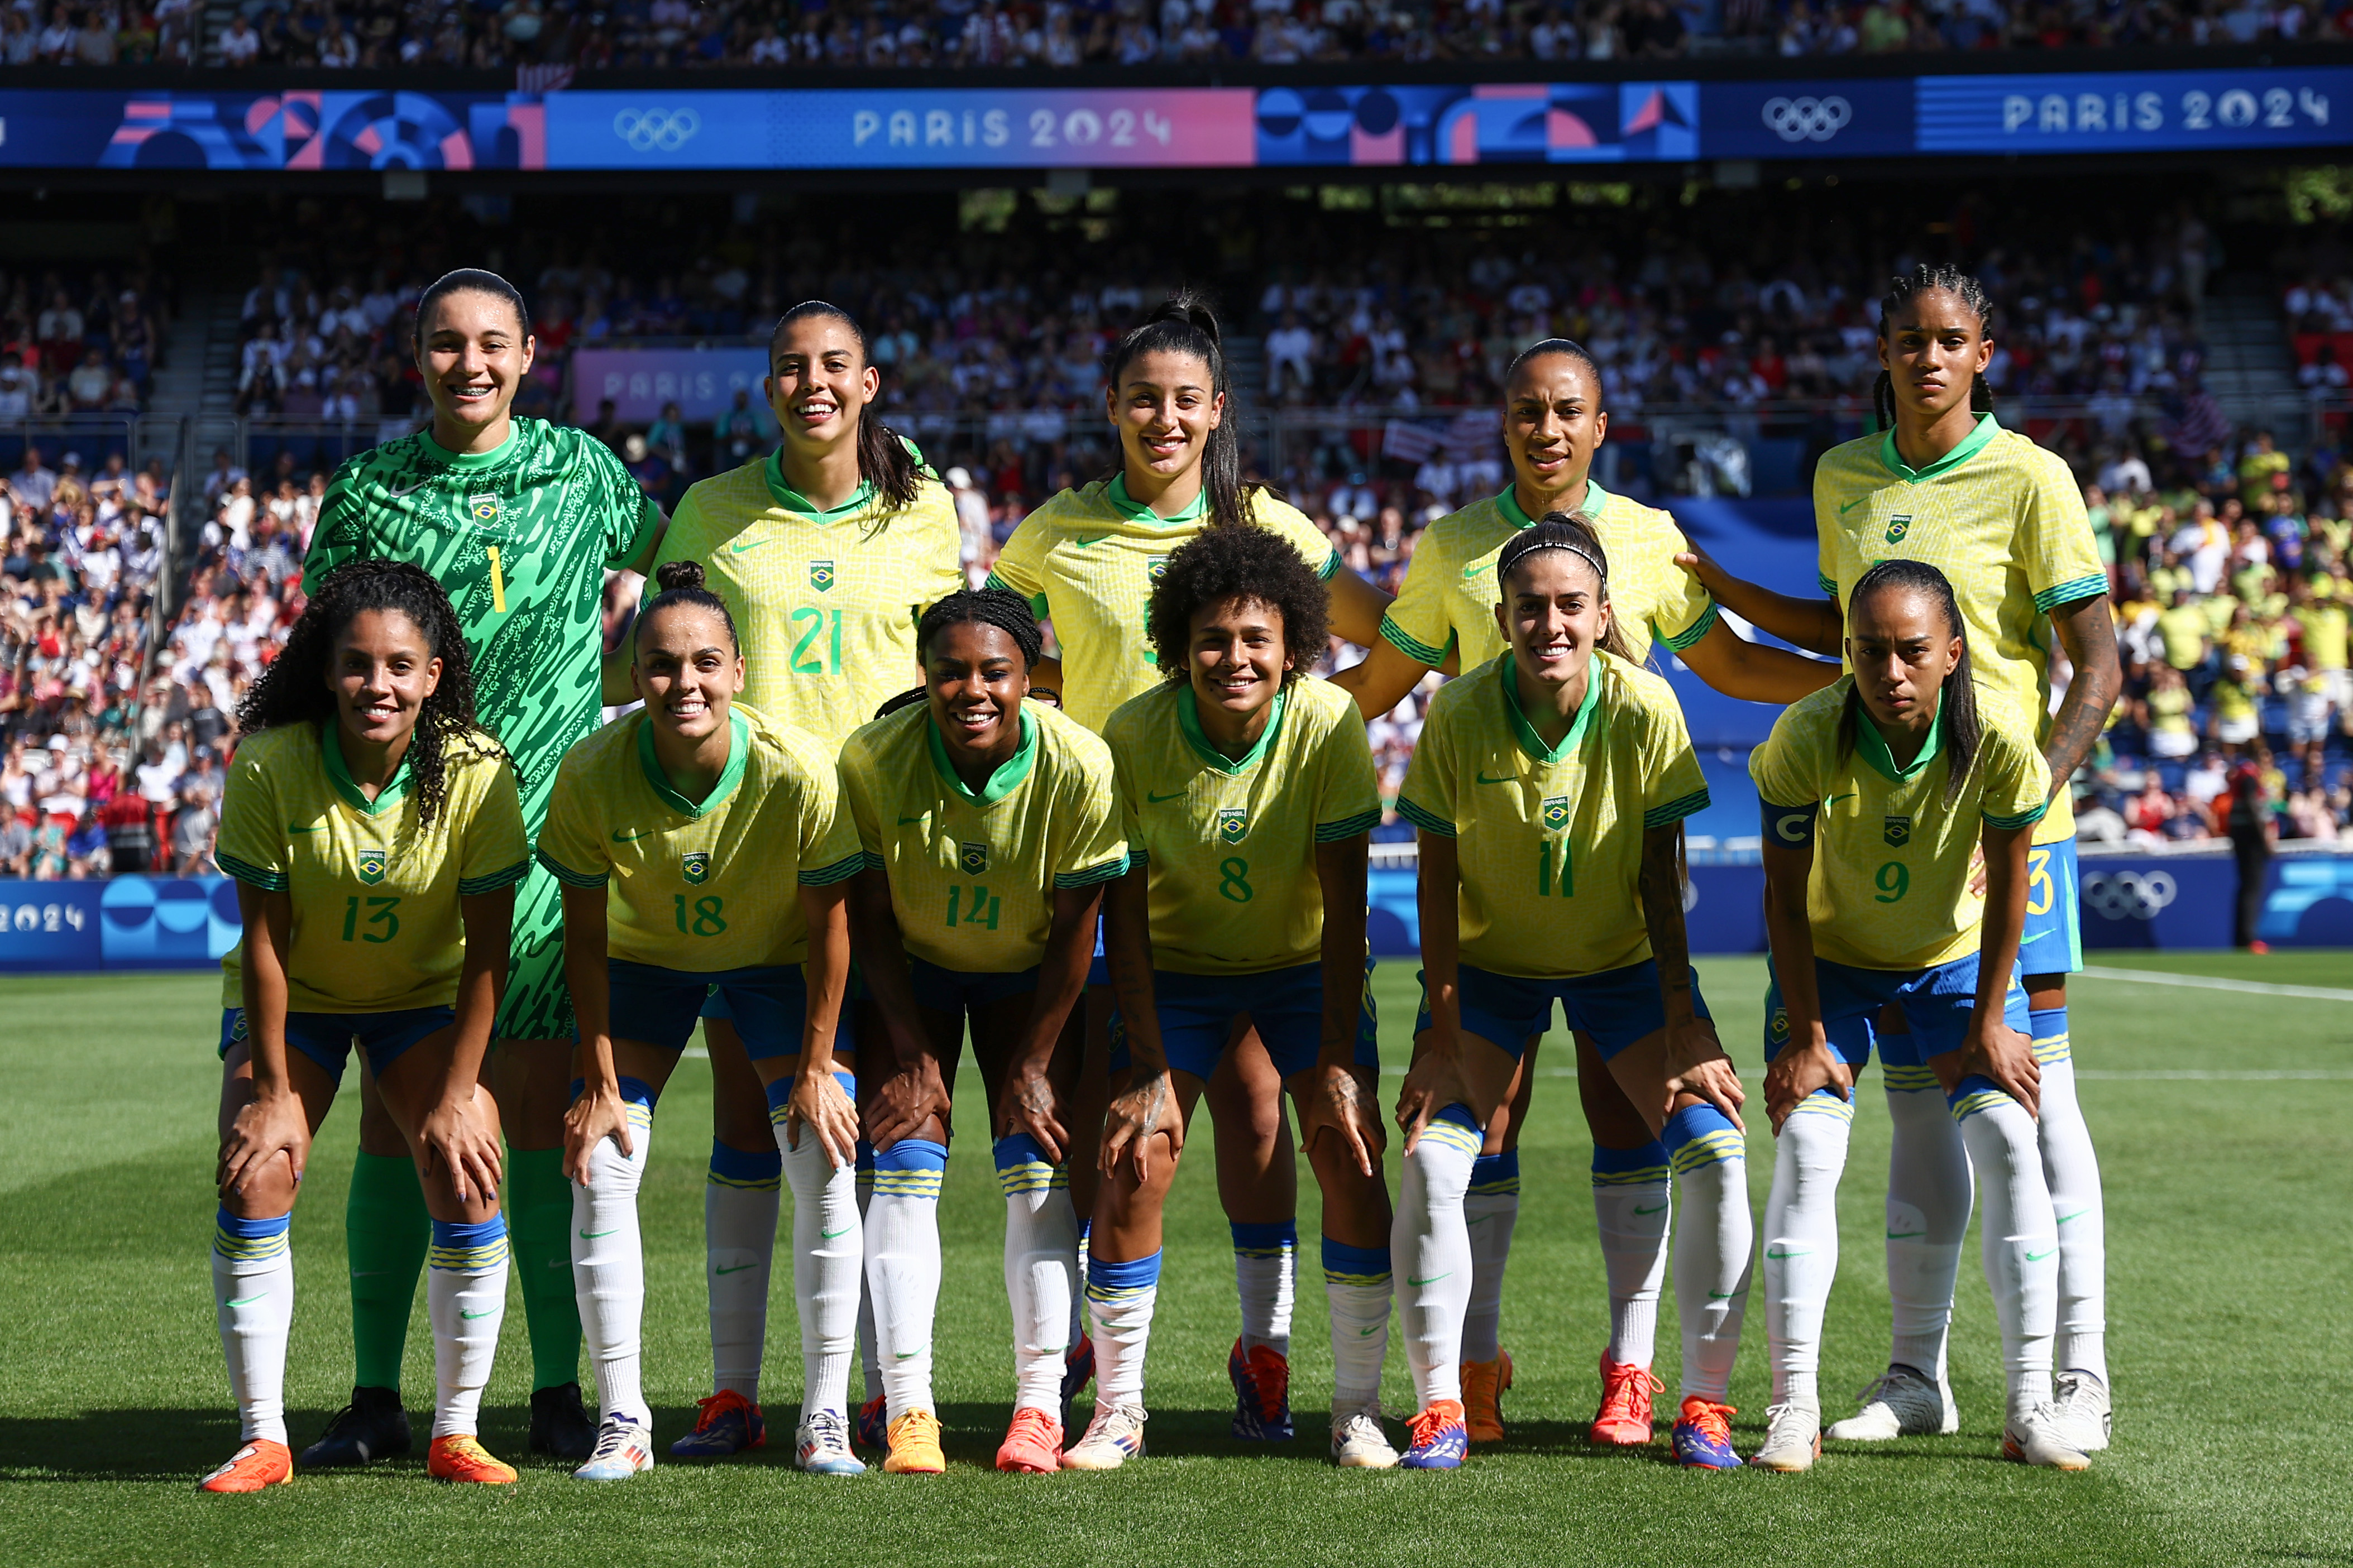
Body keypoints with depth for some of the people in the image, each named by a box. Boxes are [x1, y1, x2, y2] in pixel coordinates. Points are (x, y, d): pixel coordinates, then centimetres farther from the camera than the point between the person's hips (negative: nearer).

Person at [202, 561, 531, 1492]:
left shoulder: (477, 772, -22)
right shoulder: (269, 767, -24)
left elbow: (486, 950, -16)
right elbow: (263, 936, -17)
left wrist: (455, 1097, -18)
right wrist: (274, 1091, -16)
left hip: (424, 998, 1)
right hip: (293, 1001, 0)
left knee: (469, 1184, -15)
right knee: (255, 1180, -17)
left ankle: (456, 1433, -2)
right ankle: (263, 1438, -7)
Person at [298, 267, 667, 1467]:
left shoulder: (581, 471, 7)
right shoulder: (366, 493, 6)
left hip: (545, 830, 0)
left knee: (542, 1113, 1)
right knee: (392, 1118, 0)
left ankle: (558, 1394, 9)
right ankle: (375, 1401, 7)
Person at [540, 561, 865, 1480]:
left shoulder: (796, 771, -33)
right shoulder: (594, 773, -30)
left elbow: (828, 922, -18)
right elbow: (584, 939, -16)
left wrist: (815, 1068, -14)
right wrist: (599, 1082, -15)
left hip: (776, 959, -1)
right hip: (647, 957, 1)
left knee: (828, 1166, -10)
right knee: (601, 1167, -10)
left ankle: (826, 1418, 1)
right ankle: (623, 1420, -1)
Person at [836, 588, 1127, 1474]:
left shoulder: (1078, 767, -27)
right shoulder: (875, 760, -26)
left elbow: (1074, 927, -16)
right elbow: (871, 918, -14)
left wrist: (1032, 1065, -13)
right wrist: (914, 1057, -14)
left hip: (1030, 976, 0)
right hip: (913, 971, 0)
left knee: (1037, 1168, -10)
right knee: (905, 1163, -12)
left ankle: (1038, 1407, -4)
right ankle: (908, 1411, -10)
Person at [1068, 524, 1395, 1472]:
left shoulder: (1328, 727, -23)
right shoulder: (1135, 735, -21)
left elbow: (1344, 908, -19)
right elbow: (1124, 913, -15)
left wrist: (1335, 1062, -23)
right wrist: (1150, 1067, -20)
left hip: (1306, 966, 0)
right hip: (1178, 966, 0)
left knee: (1348, 1156, -14)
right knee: (1134, 1157, -14)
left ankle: (1358, 1408, -1)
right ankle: (1118, 1410, -2)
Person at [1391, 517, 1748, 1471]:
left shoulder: (1644, 710, -21)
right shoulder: (1458, 716, -21)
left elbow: (1661, 877, -14)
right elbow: (1438, 881, -13)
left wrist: (1683, 1031, -15)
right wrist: (1440, 1037, -16)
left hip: (1624, 962, 0)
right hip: (1489, 964, 0)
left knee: (1715, 1154, -13)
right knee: (1431, 1162, -16)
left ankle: (1705, 1404, 0)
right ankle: (1440, 1406, -1)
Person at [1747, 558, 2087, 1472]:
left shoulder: (1997, 741, -28)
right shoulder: (1805, 738, -29)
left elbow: (2007, 882, -13)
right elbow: (1786, 897, -17)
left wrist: (1988, 1023, -9)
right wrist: (1804, 1036, -15)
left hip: (1954, 961, 1)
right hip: (1828, 963, -1)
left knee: (2009, 1140, -13)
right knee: (1806, 1148, -15)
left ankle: (2029, 1407, -7)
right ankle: (1794, 1409, -11)